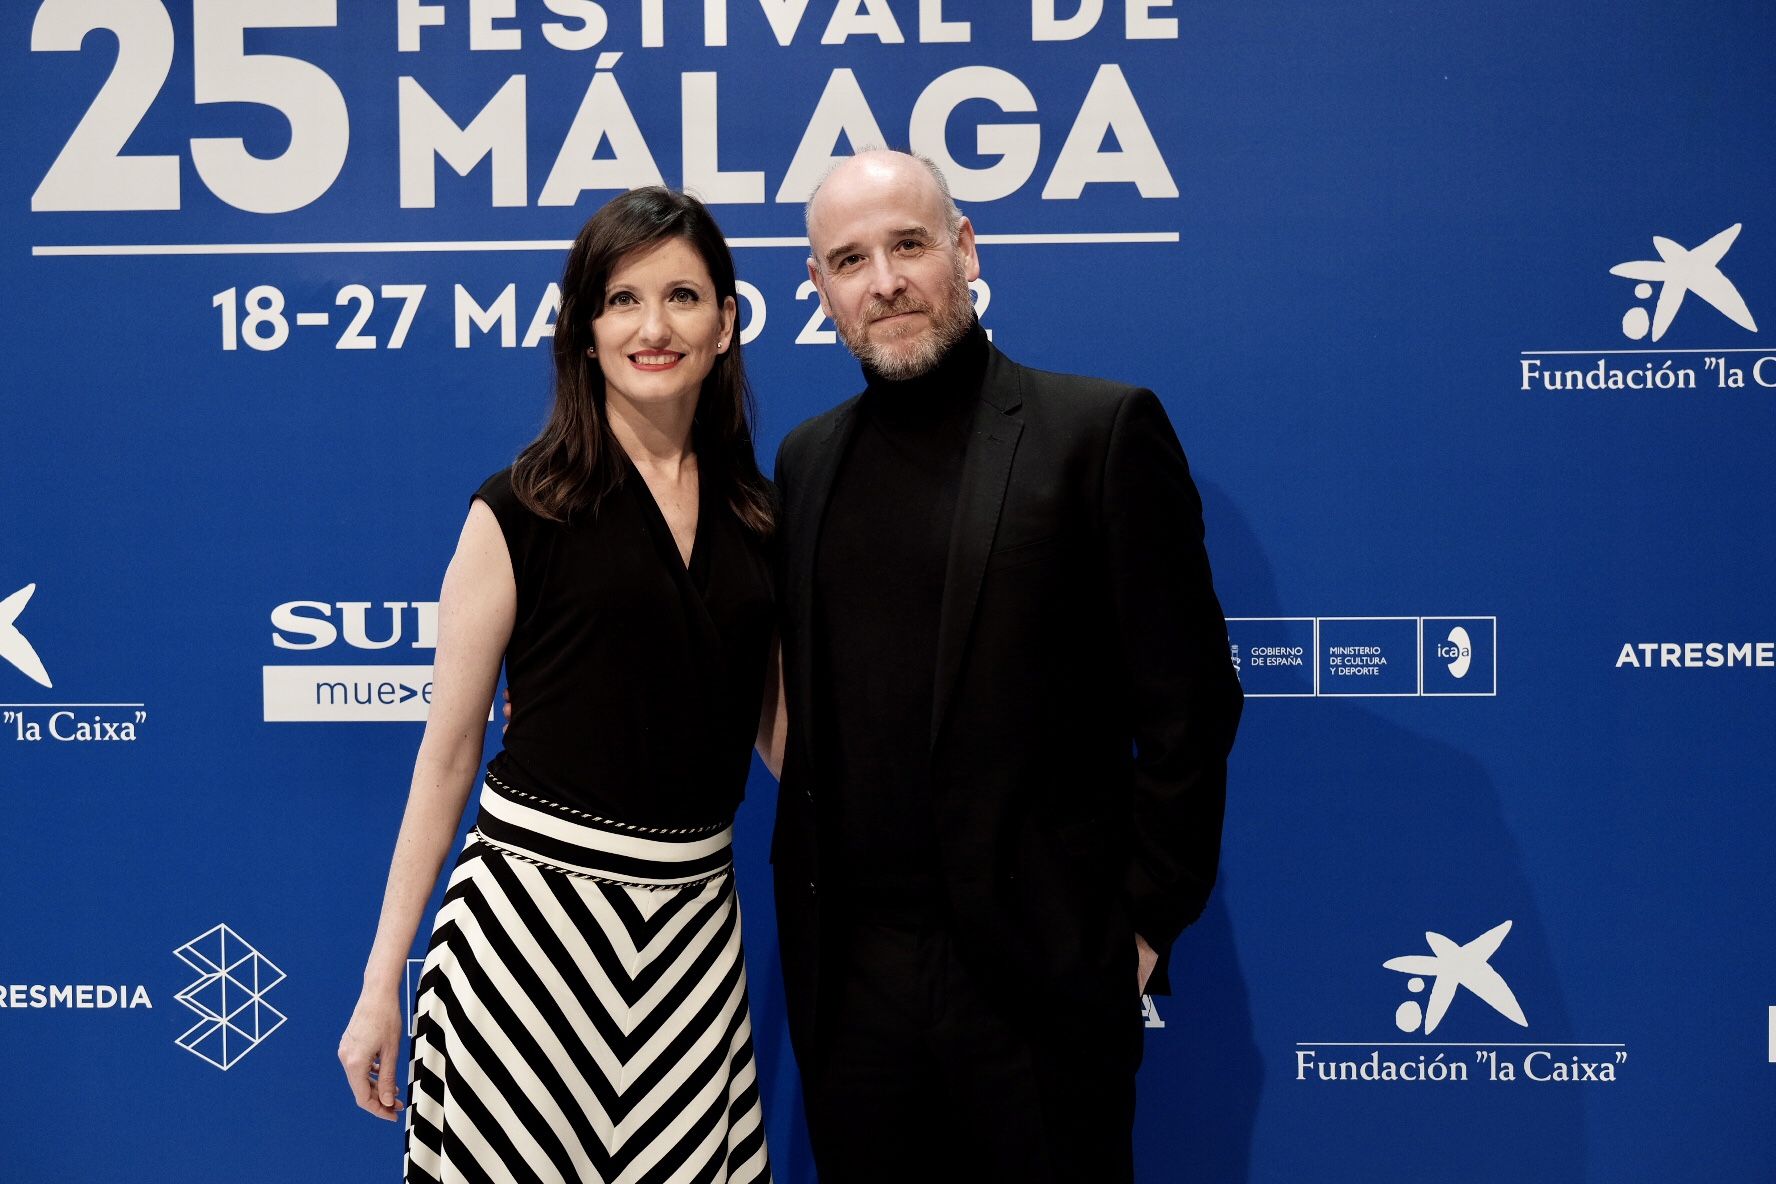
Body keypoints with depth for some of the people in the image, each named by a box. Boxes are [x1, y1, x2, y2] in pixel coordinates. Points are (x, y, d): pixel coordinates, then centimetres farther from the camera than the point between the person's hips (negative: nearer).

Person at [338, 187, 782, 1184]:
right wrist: (383, 980, -2)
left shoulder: (756, 514, 8)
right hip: (534, 904, -3)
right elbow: (449, 748, -1)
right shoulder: (523, 510, -3)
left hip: (695, 916, 4)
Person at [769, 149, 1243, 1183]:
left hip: (1035, 974, -4)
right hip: (847, 970, 5)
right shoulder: (808, 458, 10)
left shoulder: (1100, 429, -6)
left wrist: (1148, 923, -7)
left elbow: (1187, 705, -7)